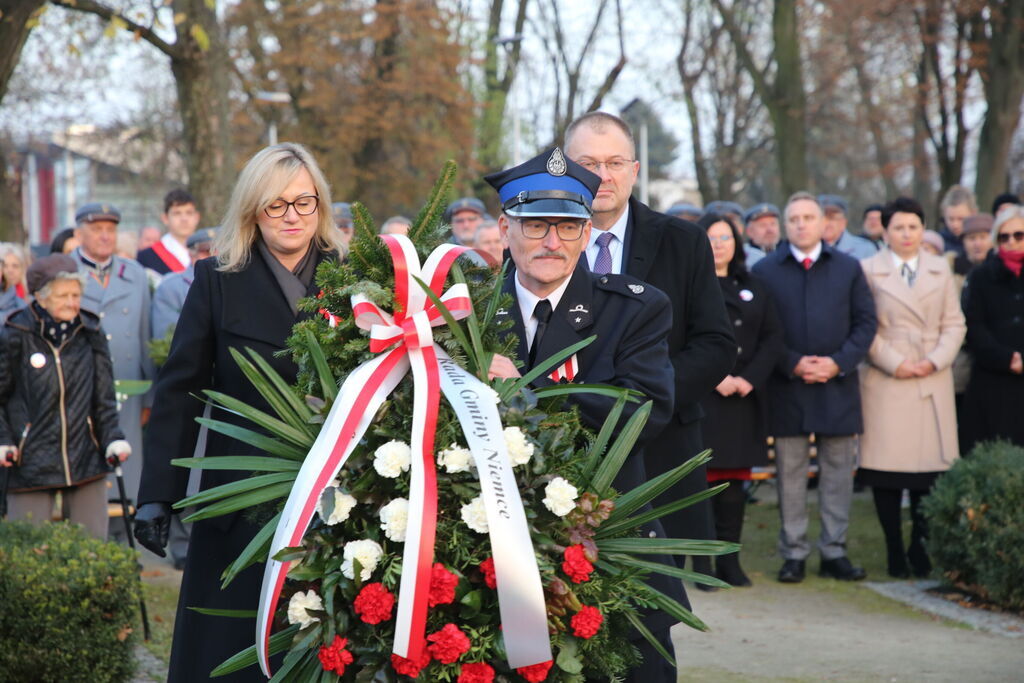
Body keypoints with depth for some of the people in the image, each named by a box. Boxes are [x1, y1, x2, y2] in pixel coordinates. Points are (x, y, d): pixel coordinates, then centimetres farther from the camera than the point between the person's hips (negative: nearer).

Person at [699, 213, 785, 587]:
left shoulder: (753, 288, 16)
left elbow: (773, 338, 9)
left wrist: (750, 378, -6)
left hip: (744, 400, 4)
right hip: (699, 399, -4)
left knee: (734, 480, 4)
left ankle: (729, 562, 8)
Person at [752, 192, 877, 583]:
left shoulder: (848, 269, 9)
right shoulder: (766, 270, 5)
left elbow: (865, 323, 5)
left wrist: (838, 362, -9)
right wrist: (793, 363, -12)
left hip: (838, 385, 1)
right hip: (787, 387, -1)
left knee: (838, 471, 4)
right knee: (790, 473, 3)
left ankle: (834, 551, 11)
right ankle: (794, 554, 9)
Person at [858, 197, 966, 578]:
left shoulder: (940, 271, 15)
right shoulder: (868, 271, 4)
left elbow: (954, 325, 11)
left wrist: (935, 360, -5)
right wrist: (894, 363, -10)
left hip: (932, 382, 3)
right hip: (885, 384, -2)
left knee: (930, 467, -3)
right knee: (886, 470, -4)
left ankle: (921, 548, 7)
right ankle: (894, 551, 4)